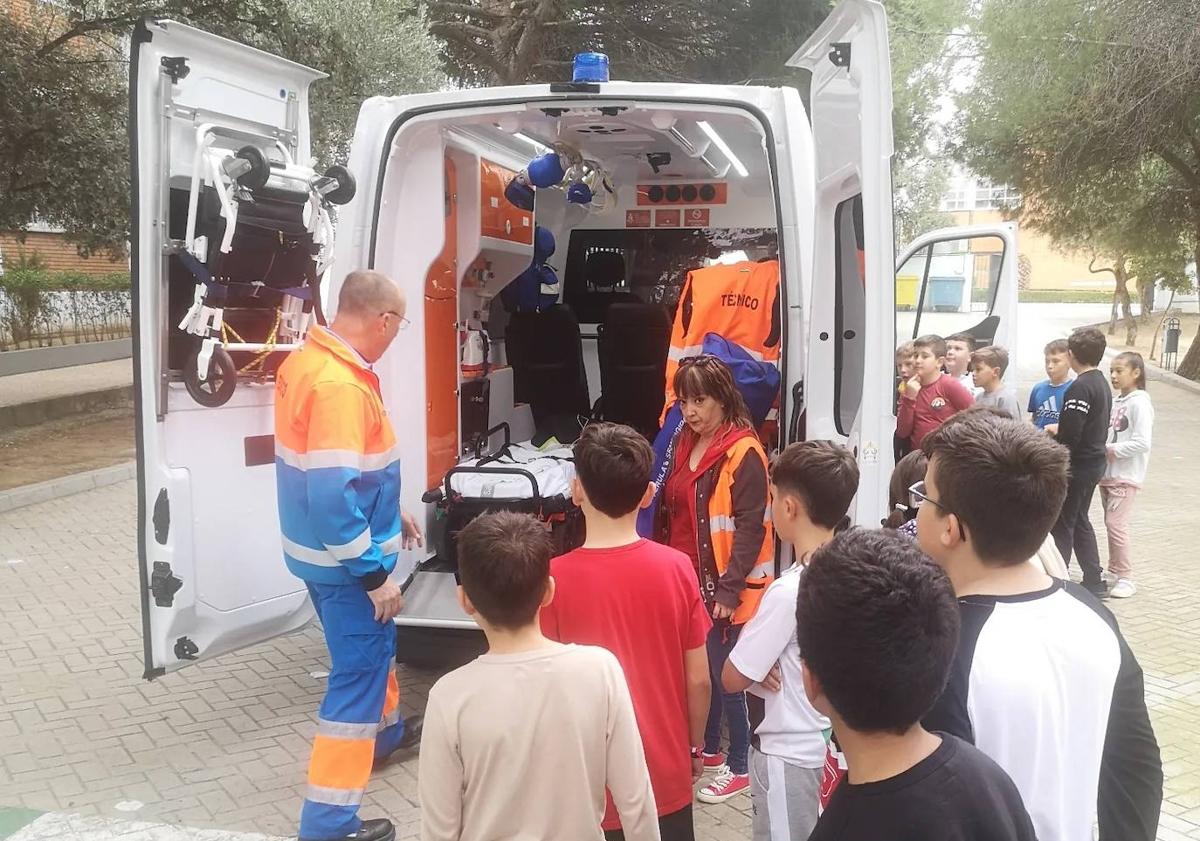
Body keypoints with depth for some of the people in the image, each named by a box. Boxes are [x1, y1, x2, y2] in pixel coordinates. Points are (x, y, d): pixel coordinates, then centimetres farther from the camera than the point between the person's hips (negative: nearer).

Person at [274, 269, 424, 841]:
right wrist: (376, 574, -24)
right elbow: (332, 496, -32)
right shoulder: (340, 385, -29)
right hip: (344, 560, -10)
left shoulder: (309, 359, 3)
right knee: (357, 671, 2)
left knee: (375, 643, 29)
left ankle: (385, 731, 53)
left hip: (330, 550, 10)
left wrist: (389, 514, 22)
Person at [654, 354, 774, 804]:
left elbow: (750, 529, -18)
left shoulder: (743, 453, -16)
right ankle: (709, 747, 37)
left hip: (723, 586, -7)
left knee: (725, 673, 4)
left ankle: (739, 767, 20)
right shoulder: (683, 443, 8)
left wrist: (729, 590, -21)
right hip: (686, 580, 7)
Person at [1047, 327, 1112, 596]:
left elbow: (1070, 437, -24)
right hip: (1095, 462, 9)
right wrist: (1060, 428, 14)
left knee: (1061, 525, 2)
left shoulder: (1080, 387, -21)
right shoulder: (1101, 383, 7)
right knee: (1079, 521, 20)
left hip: (1077, 465, -9)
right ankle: (1094, 582, 25)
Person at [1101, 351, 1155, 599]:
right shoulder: (1116, 402, 10)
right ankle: (1114, 569, 24)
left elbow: (1142, 443, -21)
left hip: (1125, 476, -8)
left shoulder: (1139, 403, -13)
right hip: (1108, 473, 8)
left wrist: (1111, 450, -17)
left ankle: (1126, 578, 0)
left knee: (1116, 524, -9)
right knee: (1111, 523, 13)